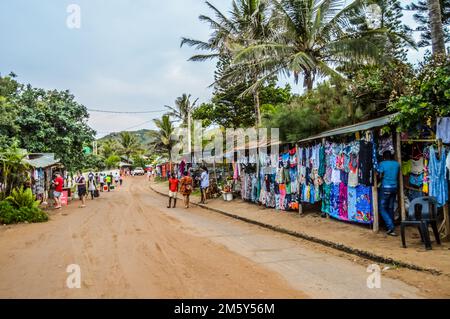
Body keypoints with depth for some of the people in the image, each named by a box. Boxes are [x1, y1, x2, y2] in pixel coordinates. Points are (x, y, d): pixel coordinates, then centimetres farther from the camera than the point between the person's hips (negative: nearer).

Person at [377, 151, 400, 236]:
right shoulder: (397, 164, 8)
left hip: (385, 188, -5)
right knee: (390, 208, 12)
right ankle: (391, 228, 15)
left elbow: (380, 176, -10)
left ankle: (390, 227, -12)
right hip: (394, 188, 5)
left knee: (382, 208, 1)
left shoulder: (382, 164, -7)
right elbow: (398, 176, 13)